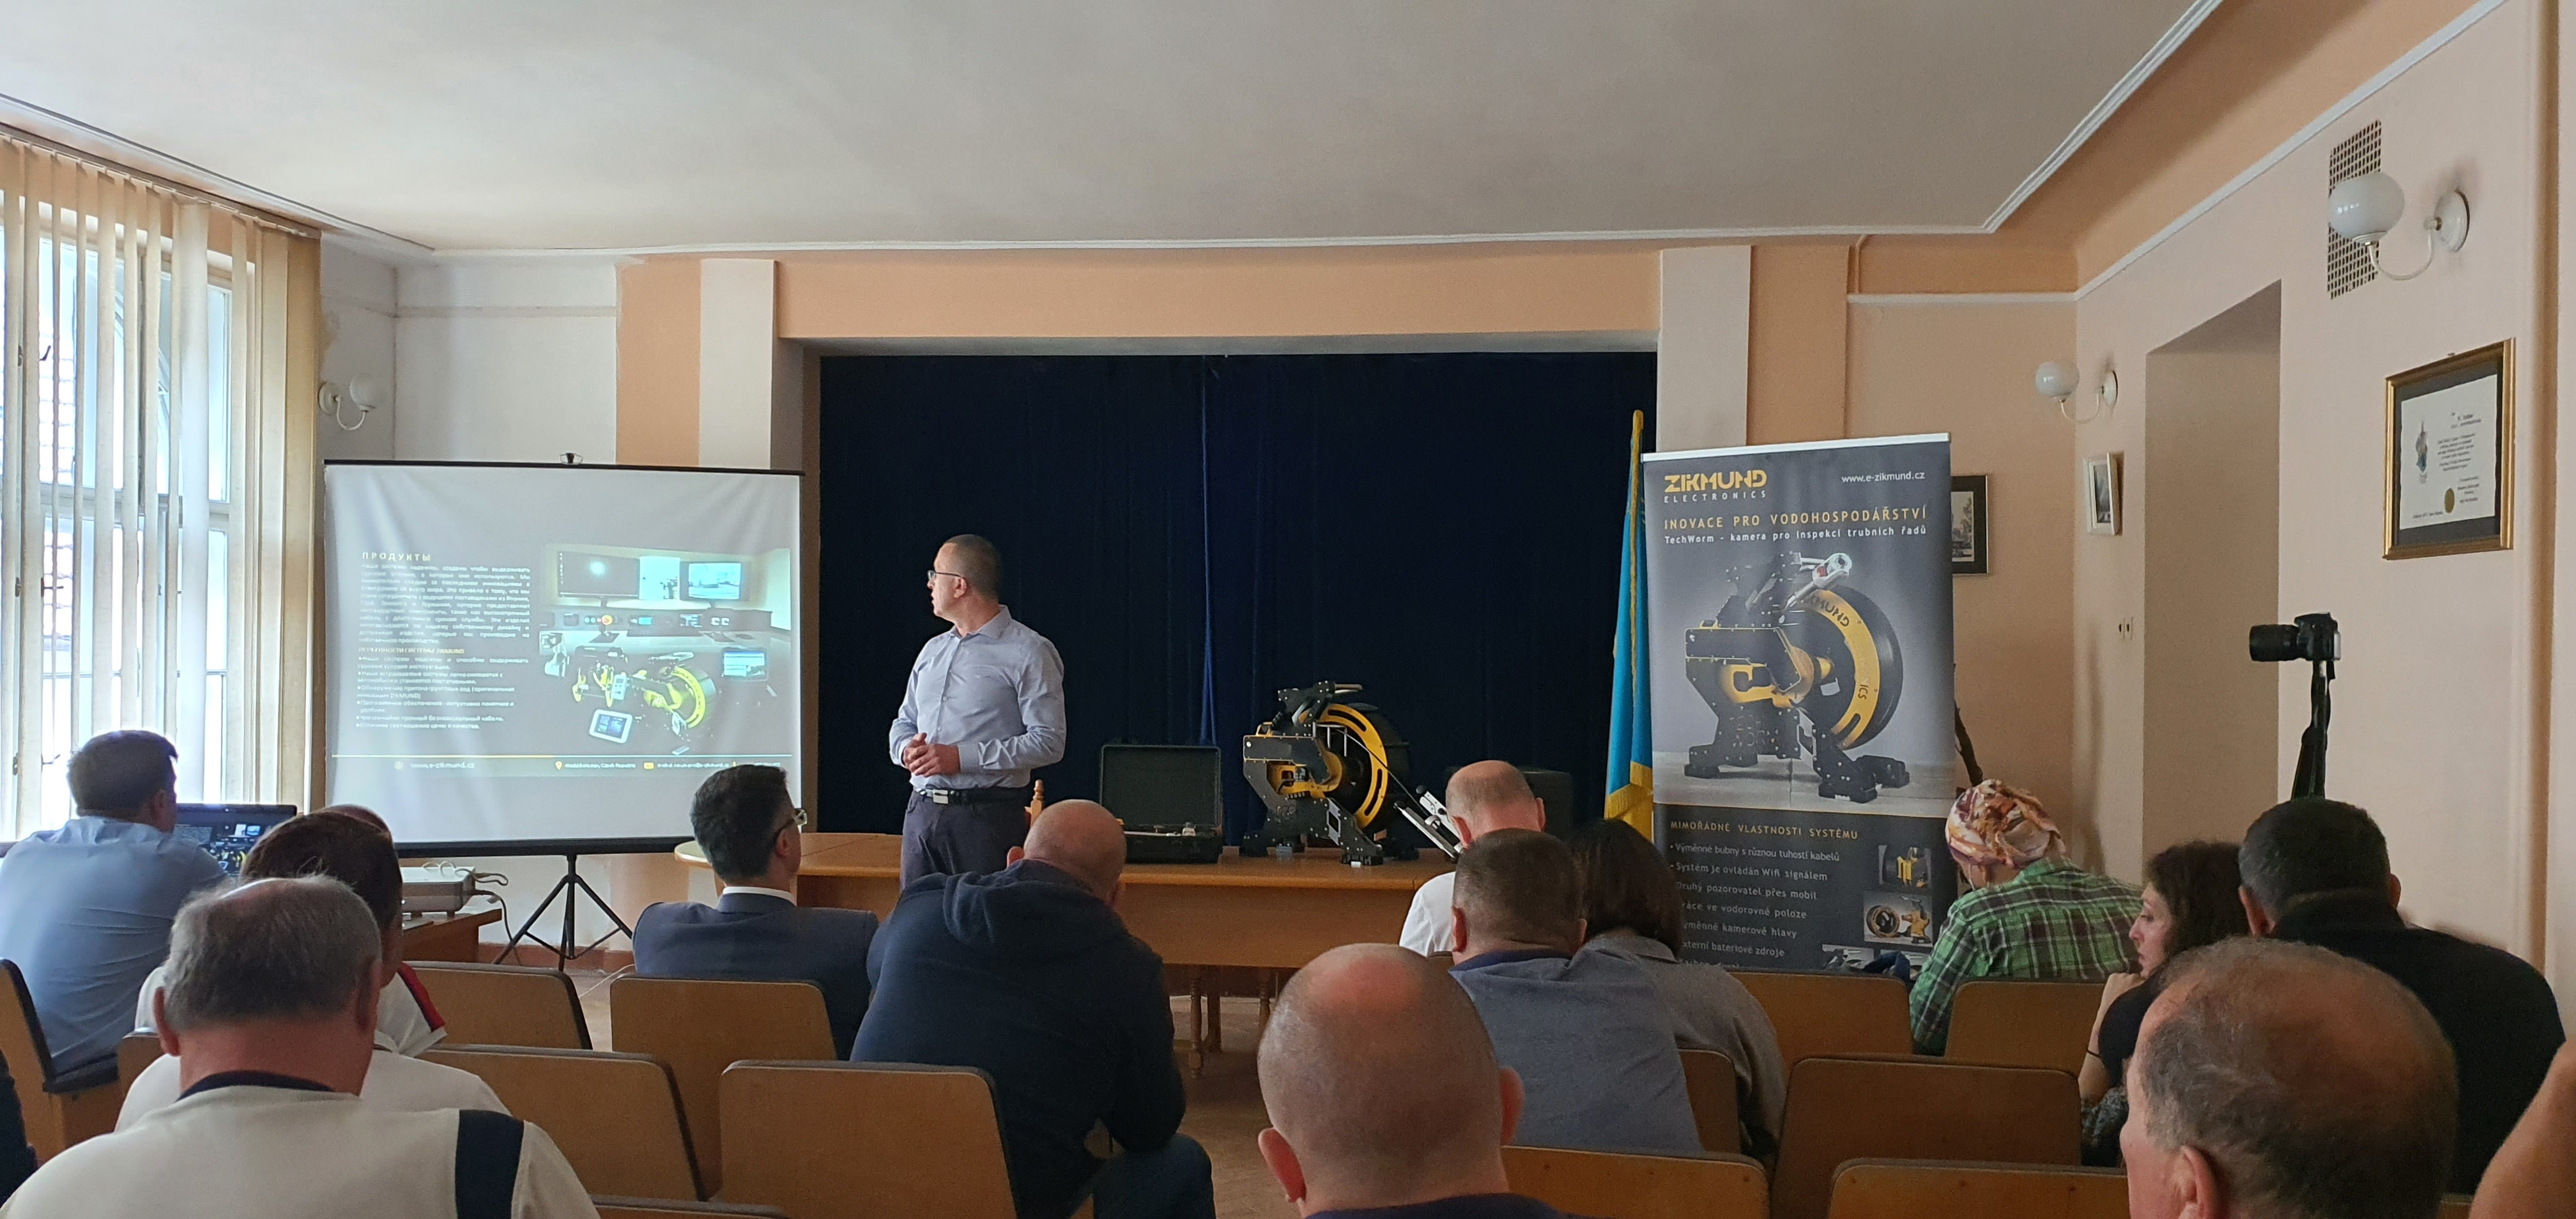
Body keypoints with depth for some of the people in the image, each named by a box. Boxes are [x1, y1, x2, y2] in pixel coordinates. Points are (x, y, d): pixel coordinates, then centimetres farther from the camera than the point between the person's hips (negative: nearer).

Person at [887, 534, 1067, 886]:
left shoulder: (1028, 652, -5)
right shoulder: (933, 650, 19)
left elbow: (1048, 742, -12)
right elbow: (905, 723, 24)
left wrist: (962, 757, -16)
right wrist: (908, 749, -1)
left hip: (988, 817, -6)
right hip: (921, 813, 7)